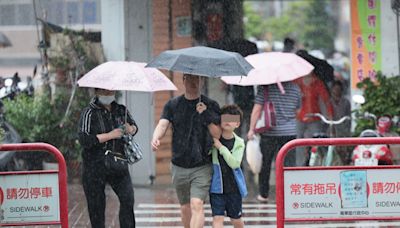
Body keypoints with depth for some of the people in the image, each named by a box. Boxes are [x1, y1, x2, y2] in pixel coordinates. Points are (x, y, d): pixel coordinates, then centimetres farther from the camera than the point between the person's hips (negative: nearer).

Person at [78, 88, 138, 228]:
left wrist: (130, 129, -1)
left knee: (128, 199, -12)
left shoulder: (121, 110, 8)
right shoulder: (89, 113, -7)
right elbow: (84, 140, -19)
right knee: (96, 206, 3)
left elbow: (134, 127, 25)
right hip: (95, 168, -3)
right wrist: (110, 135, -20)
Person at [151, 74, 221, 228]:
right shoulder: (173, 105, 7)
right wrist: (155, 139, -28)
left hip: (202, 167, -3)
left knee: (197, 205, -18)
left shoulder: (211, 106, 2)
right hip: (179, 167, 3)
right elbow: (163, 124, -7)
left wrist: (206, 115, -15)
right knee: (185, 207, 13)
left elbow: (217, 134, -2)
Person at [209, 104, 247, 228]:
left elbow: (234, 163, -17)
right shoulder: (212, 138, -3)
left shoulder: (239, 143, -5)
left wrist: (221, 147, -24)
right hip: (217, 186, -1)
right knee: (217, 218, -12)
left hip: (233, 187, 1)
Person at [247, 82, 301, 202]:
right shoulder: (295, 88, 0)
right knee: (289, 165, 2)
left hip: (269, 132, -1)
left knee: (265, 164, 14)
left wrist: (251, 129, -3)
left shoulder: (265, 87, -8)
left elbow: (257, 109, -9)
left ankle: (263, 194, 22)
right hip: (290, 132, 1)